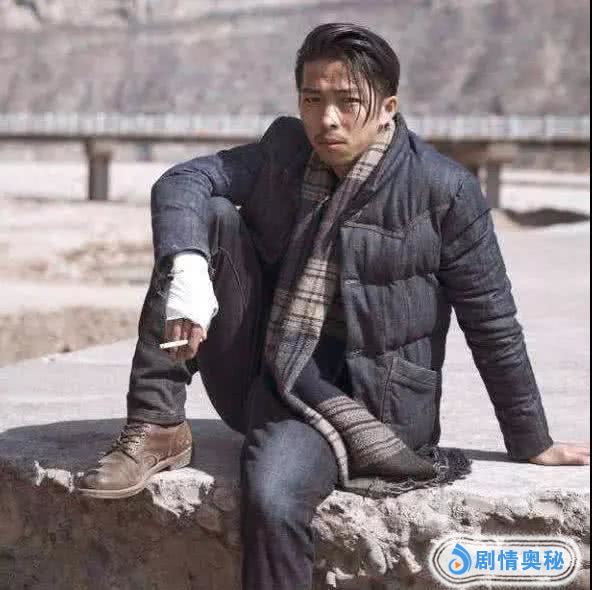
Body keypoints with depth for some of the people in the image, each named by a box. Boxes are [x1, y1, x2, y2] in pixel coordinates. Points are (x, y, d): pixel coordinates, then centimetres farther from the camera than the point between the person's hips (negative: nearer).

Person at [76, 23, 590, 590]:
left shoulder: (443, 190, -9)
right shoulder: (285, 150, 4)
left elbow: (492, 322, -4)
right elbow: (183, 180, -9)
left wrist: (533, 445, 3)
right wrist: (188, 270, -31)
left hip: (348, 399, -5)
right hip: (257, 378, 5)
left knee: (271, 497, -36)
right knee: (206, 217, -13)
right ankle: (158, 428, -13)